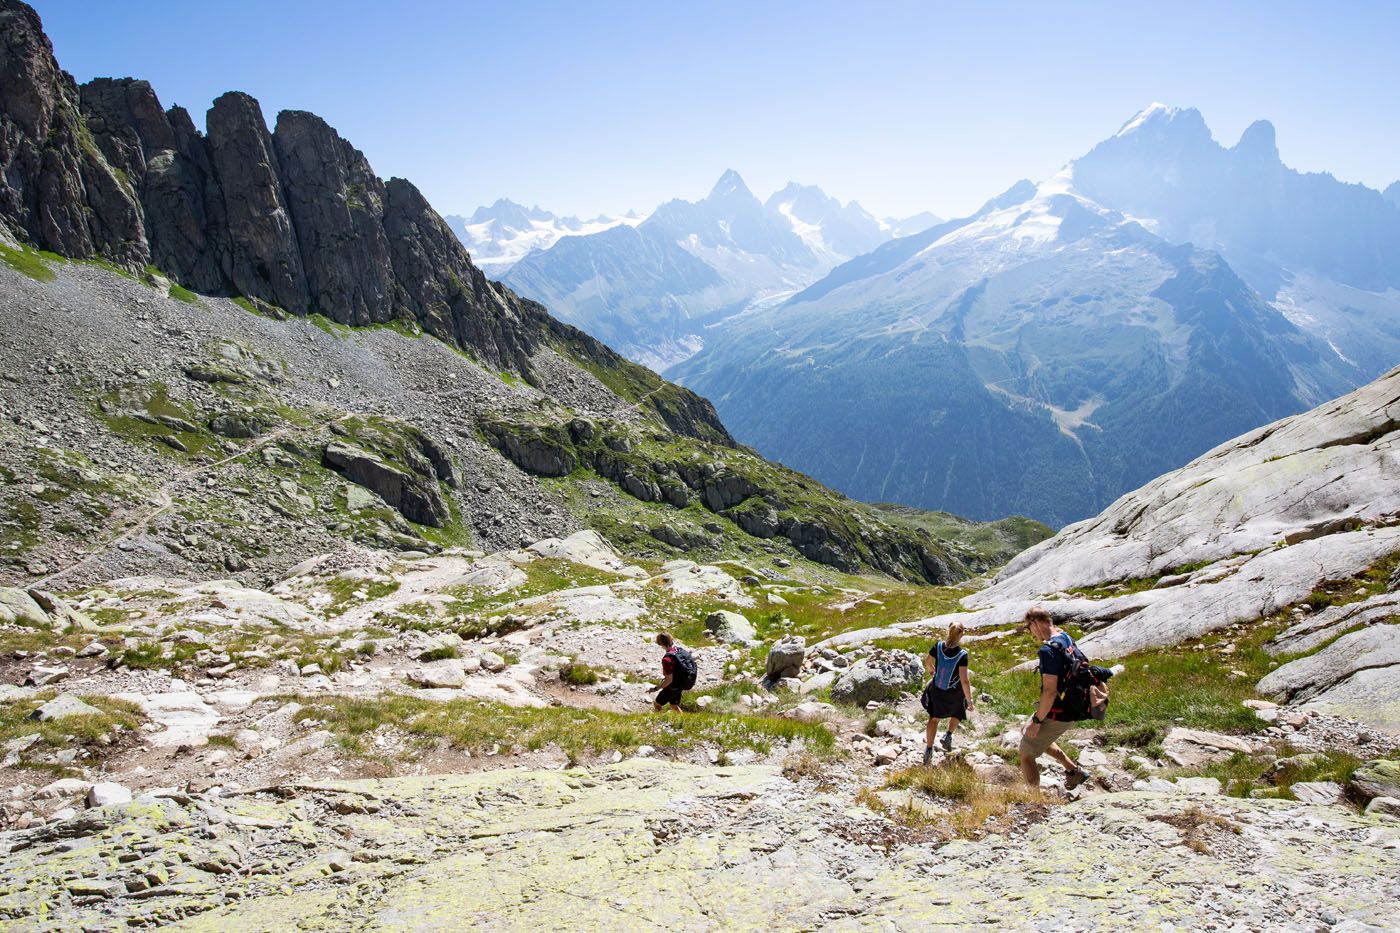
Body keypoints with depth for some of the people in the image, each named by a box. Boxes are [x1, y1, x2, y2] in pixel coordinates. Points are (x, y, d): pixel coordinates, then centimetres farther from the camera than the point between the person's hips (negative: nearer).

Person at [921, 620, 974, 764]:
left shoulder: (938, 647, -18)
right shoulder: (962, 655, -28)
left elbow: (927, 662, -1)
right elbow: (964, 680, -27)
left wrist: (931, 671, 21)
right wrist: (969, 700, -16)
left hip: (936, 689, 2)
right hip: (954, 693, -2)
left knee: (934, 718, 20)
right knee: (957, 713, 32)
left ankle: (928, 750, 18)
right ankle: (948, 735, 17)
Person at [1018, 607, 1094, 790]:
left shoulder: (1048, 650, -26)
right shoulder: (1067, 639, 4)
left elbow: (1050, 691, -27)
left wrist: (1036, 721, -18)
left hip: (1055, 716, -9)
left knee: (1026, 755, 5)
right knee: (1026, 733, 28)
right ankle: (1073, 770, 29)